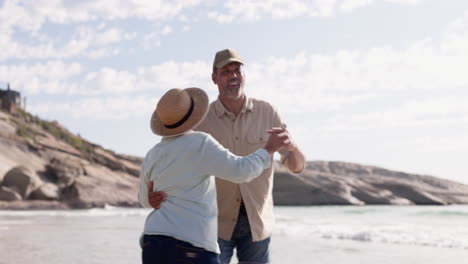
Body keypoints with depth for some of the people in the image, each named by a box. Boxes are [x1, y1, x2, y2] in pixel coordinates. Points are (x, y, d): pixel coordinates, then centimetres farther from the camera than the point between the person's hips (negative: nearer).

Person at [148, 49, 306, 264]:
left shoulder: (267, 113, -8)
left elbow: (297, 166, -9)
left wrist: (291, 145, -34)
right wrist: (154, 194, -35)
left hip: (256, 222, 1)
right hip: (216, 223, -1)